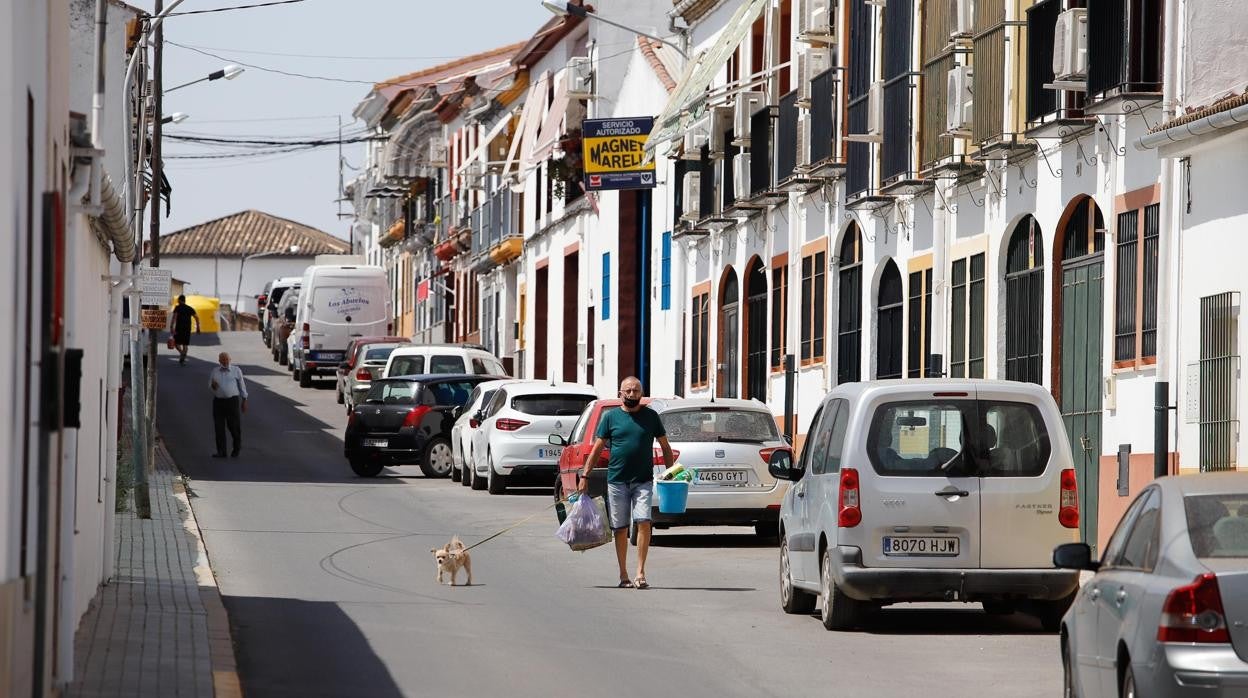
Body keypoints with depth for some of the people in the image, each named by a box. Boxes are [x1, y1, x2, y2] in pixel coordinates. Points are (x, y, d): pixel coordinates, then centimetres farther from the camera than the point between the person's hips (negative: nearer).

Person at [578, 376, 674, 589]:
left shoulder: (651, 416, 7)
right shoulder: (611, 417, 6)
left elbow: (665, 446, 13)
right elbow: (597, 449, 7)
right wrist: (585, 476, 2)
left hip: (643, 481, -1)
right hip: (616, 481, 1)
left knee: (643, 522, -15)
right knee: (620, 529, 4)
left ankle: (640, 573, -12)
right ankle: (623, 576, 12)